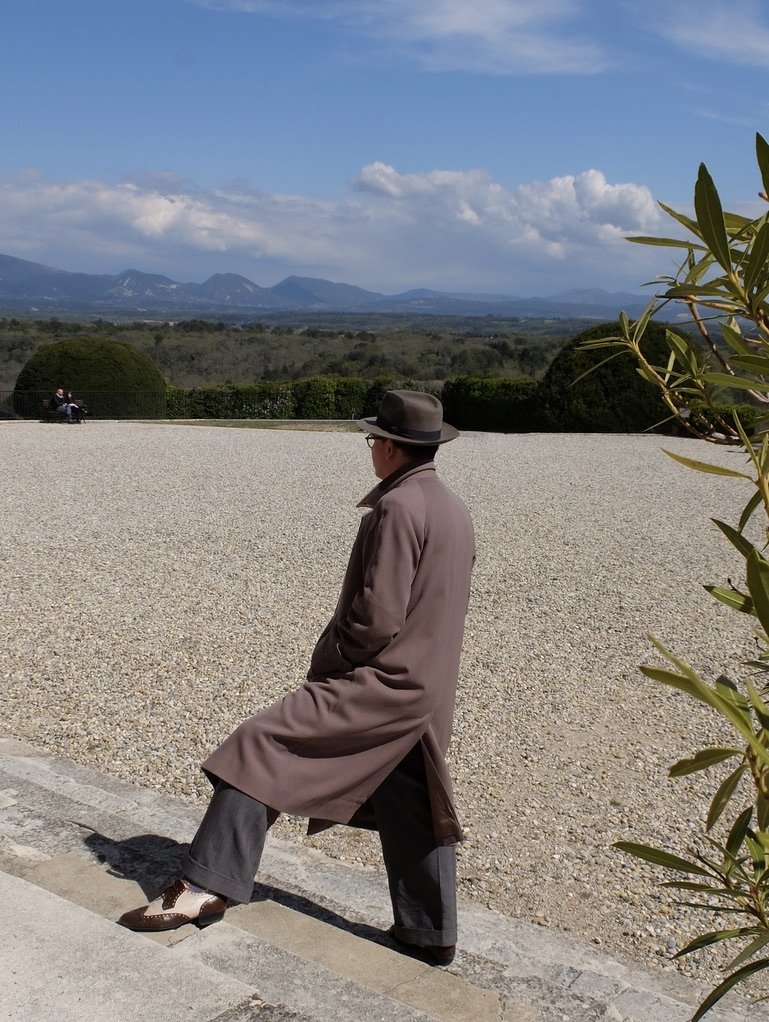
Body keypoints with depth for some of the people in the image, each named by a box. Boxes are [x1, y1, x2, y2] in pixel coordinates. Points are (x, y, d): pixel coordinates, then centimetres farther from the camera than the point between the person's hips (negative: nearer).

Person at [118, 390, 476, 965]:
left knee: (258, 746, -7)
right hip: (429, 692, 9)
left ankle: (207, 886, -7)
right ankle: (431, 934, 28)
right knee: (410, 812, 18)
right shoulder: (455, 510, 12)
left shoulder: (397, 509, -17)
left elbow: (376, 616, -22)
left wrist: (326, 665, -7)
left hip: (378, 683, -9)